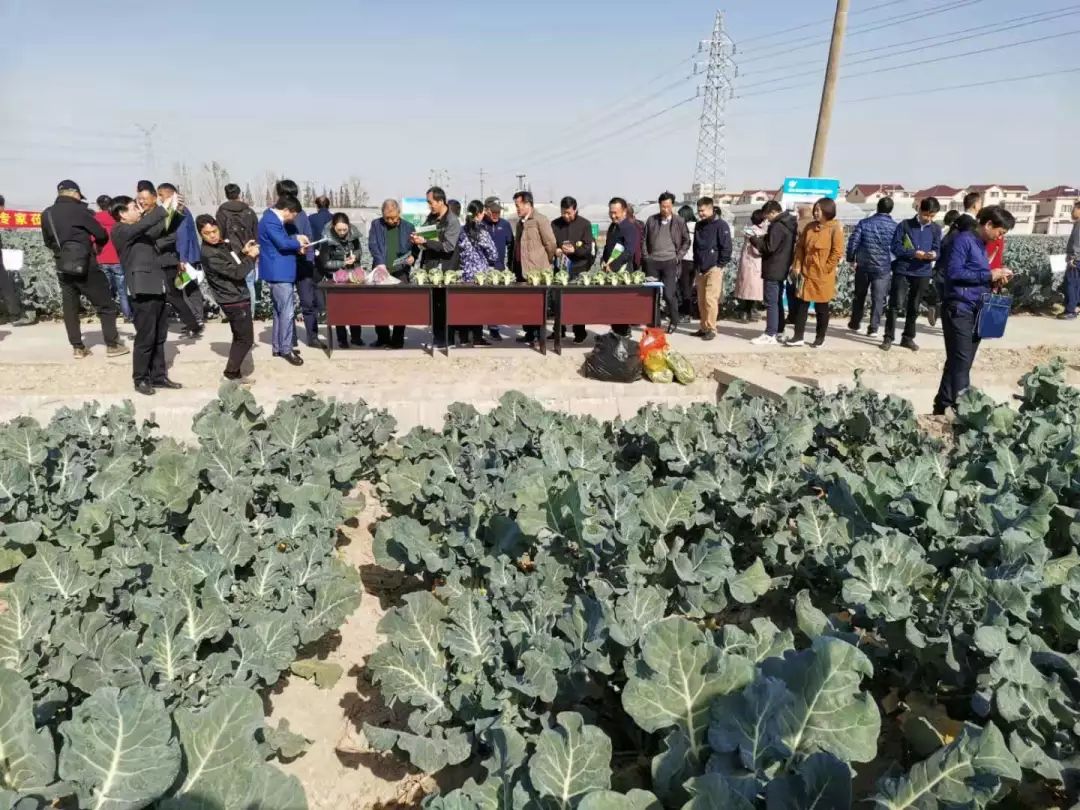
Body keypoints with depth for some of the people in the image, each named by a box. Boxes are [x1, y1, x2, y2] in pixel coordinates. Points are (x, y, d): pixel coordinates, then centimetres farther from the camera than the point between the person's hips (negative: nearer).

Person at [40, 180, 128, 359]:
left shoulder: (46, 214, 8)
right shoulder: (78, 209, -9)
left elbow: (48, 242, 17)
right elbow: (102, 235, -7)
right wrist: (96, 244, 13)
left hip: (62, 267, 6)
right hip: (84, 265, -6)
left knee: (70, 308, 10)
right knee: (105, 305, 4)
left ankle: (78, 347, 12)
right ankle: (112, 345, 4)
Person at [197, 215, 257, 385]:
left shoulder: (223, 243, 4)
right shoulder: (210, 254, -22)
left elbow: (234, 262, 17)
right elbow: (237, 272, -24)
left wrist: (243, 252, -2)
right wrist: (251, 256, -12)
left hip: (235, 298, 9)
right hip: (235, 301, -9)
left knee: (239, 338, 17)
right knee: (246, 340, -1)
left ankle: (234, 372, 25)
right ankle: (231, 374, 8)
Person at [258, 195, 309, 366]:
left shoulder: (274, 219, 16)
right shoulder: (270, 221, -17)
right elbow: (282, 243, -24)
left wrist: (296, 238, 5)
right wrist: (298, 242, -6)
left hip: (280, 272, 11)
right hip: (279, 273, -11)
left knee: (280, 311, 15)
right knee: (287, 312, -8)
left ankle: (278, 347, 23)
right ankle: (286, 349, -2)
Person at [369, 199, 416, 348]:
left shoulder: (408, 227, 8)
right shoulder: (376, 225, 7)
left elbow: (414, 247, 10)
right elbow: (372, 245, -3)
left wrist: (412, 257, -13)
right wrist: (380, 262, -18)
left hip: (400, 272, -1)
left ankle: (398, 339, 6)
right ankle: (383, 337, 16)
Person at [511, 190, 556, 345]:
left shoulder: (540, 220, -9)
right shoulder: (521, 222, 16)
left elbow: (551, 243, -10)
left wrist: (547, 262, 1)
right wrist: (515, 265, 15)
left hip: (537, 270, -8)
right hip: (522, 268, 8)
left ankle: (539, 336, 3)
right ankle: (529, 333, 19)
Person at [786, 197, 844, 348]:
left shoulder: (835, 228, -9)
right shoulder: (809, 227, 8)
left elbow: (837, 252, -12)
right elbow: (800, 247, 12)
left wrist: (825, 269, -12)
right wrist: (797, 265, 2)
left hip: (823, 276, -5)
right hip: (806, 273, 5)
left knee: (821, 308, 6)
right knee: (801, 306, 6)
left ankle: (820, 338, 18)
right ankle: (798, 337, 12)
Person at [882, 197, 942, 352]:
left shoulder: (936, 229, 8)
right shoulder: (905, 225, -2)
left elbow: (937, 249, 7)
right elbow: (896, 247, -6)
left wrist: (933, 254, -17)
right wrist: (914, 253, -18)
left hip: (923, 273, 3)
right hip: (902, 270, -3)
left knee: (914, 307, 10)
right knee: (896, 304, -7)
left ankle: (908, 338, 19)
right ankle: (889, 337, 0)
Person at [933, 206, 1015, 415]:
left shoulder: (982, 244, 17)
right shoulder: (964, 239, -9)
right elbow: (954, 272, -19)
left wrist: (995, 279, 2)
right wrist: (988, 275, -16)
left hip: (976, 310, 9)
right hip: (959, 309, -9)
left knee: (963, 362, 9)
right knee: (960, 361, -9)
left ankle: (944, 407, 14)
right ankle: (958, 408, -6)